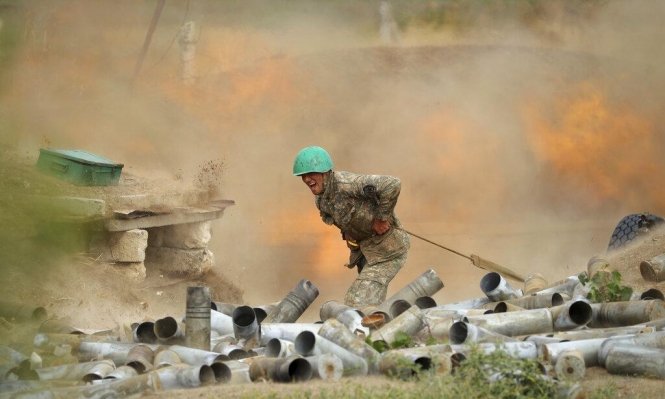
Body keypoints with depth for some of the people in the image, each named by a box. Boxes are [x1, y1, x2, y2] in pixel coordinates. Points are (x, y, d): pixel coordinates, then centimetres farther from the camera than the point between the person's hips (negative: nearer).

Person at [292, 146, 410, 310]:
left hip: (387, 248, -9)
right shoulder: (320, 199, 0)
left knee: (358, 302, -14)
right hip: (365, 247, 9)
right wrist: (346, 232, 4)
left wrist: (382, 218, -27)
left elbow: (392, 184, -36)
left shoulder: (346, 183, -28)